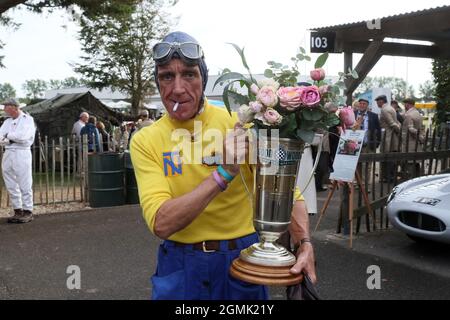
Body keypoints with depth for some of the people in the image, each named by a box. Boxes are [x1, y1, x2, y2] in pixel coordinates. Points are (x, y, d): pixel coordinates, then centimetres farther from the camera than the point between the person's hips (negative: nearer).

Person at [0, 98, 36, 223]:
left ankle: (28, 212, 3)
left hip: (21, 153, -7)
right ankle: (18, 211, 15)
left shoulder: (27, 119, -1)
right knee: (11, 185, 7)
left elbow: (23, 136, -16)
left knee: (25, 185, -4)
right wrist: (13, 138, -10)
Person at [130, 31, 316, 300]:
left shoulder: (239, 124, -10)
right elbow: (161, 223, -21)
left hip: (242, 256, 0)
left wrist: (304, 243, -23)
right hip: (181, 265, 0)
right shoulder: (145, 141, -10)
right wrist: (223, 173, -29)